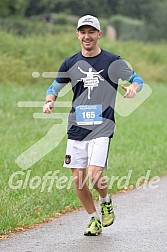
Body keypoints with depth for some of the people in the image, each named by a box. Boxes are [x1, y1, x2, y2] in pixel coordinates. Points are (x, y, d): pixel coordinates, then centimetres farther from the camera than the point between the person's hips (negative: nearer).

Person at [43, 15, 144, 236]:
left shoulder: (112, 61, -1)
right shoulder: (70, 64, 8)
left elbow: (137, 79, 5)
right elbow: (55, 87, 18)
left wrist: (133, 87, -19)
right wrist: (50, 101, -4)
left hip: (102, 128, -4)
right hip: (76, 127, 4)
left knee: (95, 175, -17)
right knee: (78, 179, 2)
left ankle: (106, 202, 16)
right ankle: (94, 219, 22)